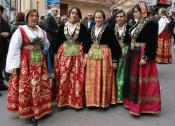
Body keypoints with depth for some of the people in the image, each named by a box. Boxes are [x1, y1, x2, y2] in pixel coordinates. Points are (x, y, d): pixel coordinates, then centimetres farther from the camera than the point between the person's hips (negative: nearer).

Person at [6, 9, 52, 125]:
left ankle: (39, 109, 25)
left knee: (41, 86, 10)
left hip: (40, 62, 6)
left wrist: (44, 51, 6)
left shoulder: (41, 31, 11)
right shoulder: (20, 31, -8)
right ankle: (29, 111, 9)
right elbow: (14, 48, -12)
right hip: (26, 63, -6)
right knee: (27, 87, -4)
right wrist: (14, 66, -16)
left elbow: (46, 44, 26)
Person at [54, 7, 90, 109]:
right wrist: (56, 54, 3)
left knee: (77, 78, -2)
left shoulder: (82, 27, 3)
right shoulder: (62, 27, 6)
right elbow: (58, 41, 8)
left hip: (78, 54, -1)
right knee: (63, 78, 1)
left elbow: (86, 43, 3)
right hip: (63, 54, 1)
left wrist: (86, 55, -4)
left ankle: (76, 100, 11)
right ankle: (63, 100, 14)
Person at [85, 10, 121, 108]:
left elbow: (114, 45, -7)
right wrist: (86, 55, 12)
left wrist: (114, 60, -10)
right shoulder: (91, 29, 9)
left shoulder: (108, 29, -6)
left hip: (104, 56, -5)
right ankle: (93, 100, 19)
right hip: (92, 56, 5)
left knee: (104, 79, 1)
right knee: (92, 80, 6)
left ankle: (104, 101, 16)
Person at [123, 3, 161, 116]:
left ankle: (141, 105, 11)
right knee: (132, 78, 14)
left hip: (142, 55, -8)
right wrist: (130, 52, 15)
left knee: (140, 80, -2)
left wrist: (146, 57, -23)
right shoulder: (137, 24, 11)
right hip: (133, 54, 9)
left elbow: (152, 43, -18)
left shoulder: (151, 24, -13)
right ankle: (132, 101, 28)